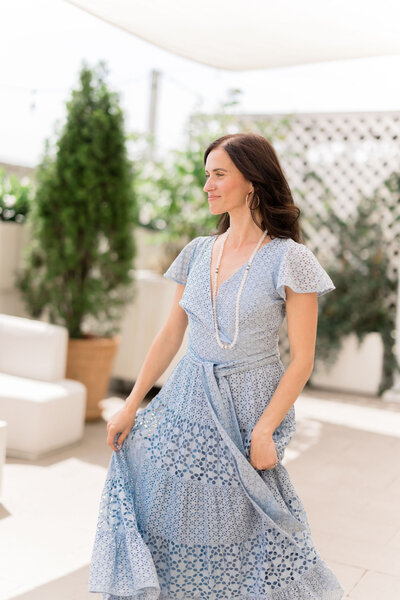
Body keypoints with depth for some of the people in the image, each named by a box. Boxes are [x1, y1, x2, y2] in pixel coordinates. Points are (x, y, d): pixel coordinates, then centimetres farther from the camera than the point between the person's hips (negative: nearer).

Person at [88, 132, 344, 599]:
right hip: (187, 403, 5)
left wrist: (263, 431, -14)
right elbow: (169, 336, 9)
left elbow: (301, 359, -9)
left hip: (247, 409, -4)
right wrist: (131, 405, 5)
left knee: (241, 537, 7)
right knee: (160, 521, 8)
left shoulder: (289, 259, -10)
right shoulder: (197, 253, 5)